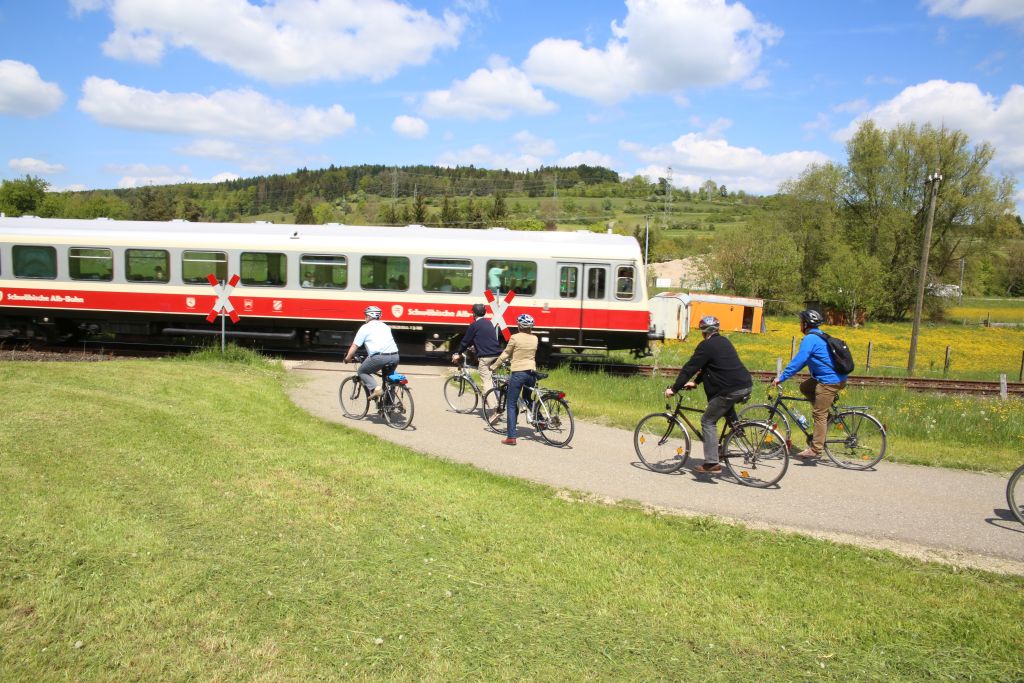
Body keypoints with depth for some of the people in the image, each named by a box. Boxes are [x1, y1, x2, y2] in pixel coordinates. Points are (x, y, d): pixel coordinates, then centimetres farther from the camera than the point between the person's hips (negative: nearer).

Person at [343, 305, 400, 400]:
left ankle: (374, 388, -7)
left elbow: (354, 346, 10)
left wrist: (347, 358, 24)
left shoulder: (365, 328, 9)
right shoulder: (385, 326, 25)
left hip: (379, 357, -5)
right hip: (395, 356, 5)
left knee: (362, 371, 16)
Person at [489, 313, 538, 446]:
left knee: (511, 405, 0)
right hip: (532, 372, 5)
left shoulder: (515, 337, -8)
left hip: (518, 372, -5)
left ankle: (511, 437, -4)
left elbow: (505, 354, 0)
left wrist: (493, 366, 14)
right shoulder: (535, 339, 7)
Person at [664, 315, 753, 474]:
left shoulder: (706, 346, -6)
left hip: (731, 390, -9)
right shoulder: (724, 342, 20)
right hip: (747, 386, 9)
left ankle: (712, 463, 0)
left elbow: (689, 368, -7)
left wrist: (674, 388, -3)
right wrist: (695, 382, 30)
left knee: (708, 421, 2)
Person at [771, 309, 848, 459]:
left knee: (819, 414, -5)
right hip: (837, 378, 10)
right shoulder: (819, 336, 17)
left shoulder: (810, 339, -14)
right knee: (804, 387, 21)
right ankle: (826, 416, 17)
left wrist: (781, 378, -15)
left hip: (829, 381, -10)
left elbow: (798, 361, -20)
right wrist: (785, 374, 25)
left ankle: (815, 449, 0)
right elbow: (803, 360, 24)